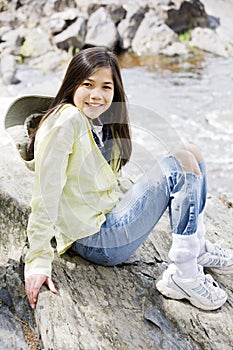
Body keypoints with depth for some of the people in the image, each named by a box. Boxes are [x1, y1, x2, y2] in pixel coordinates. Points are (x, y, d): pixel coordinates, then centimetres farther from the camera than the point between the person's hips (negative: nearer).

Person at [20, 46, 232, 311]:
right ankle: (184, 276, -15)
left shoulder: (101, 125, 12)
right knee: (182, 162, -15)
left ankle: (198, 249, 12)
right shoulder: (67, 120, -16)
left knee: (192, 153, 8)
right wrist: (38, 263, -22)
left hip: (111, 218, 9)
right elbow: (46, 194, -21)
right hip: (97, 241, -9)